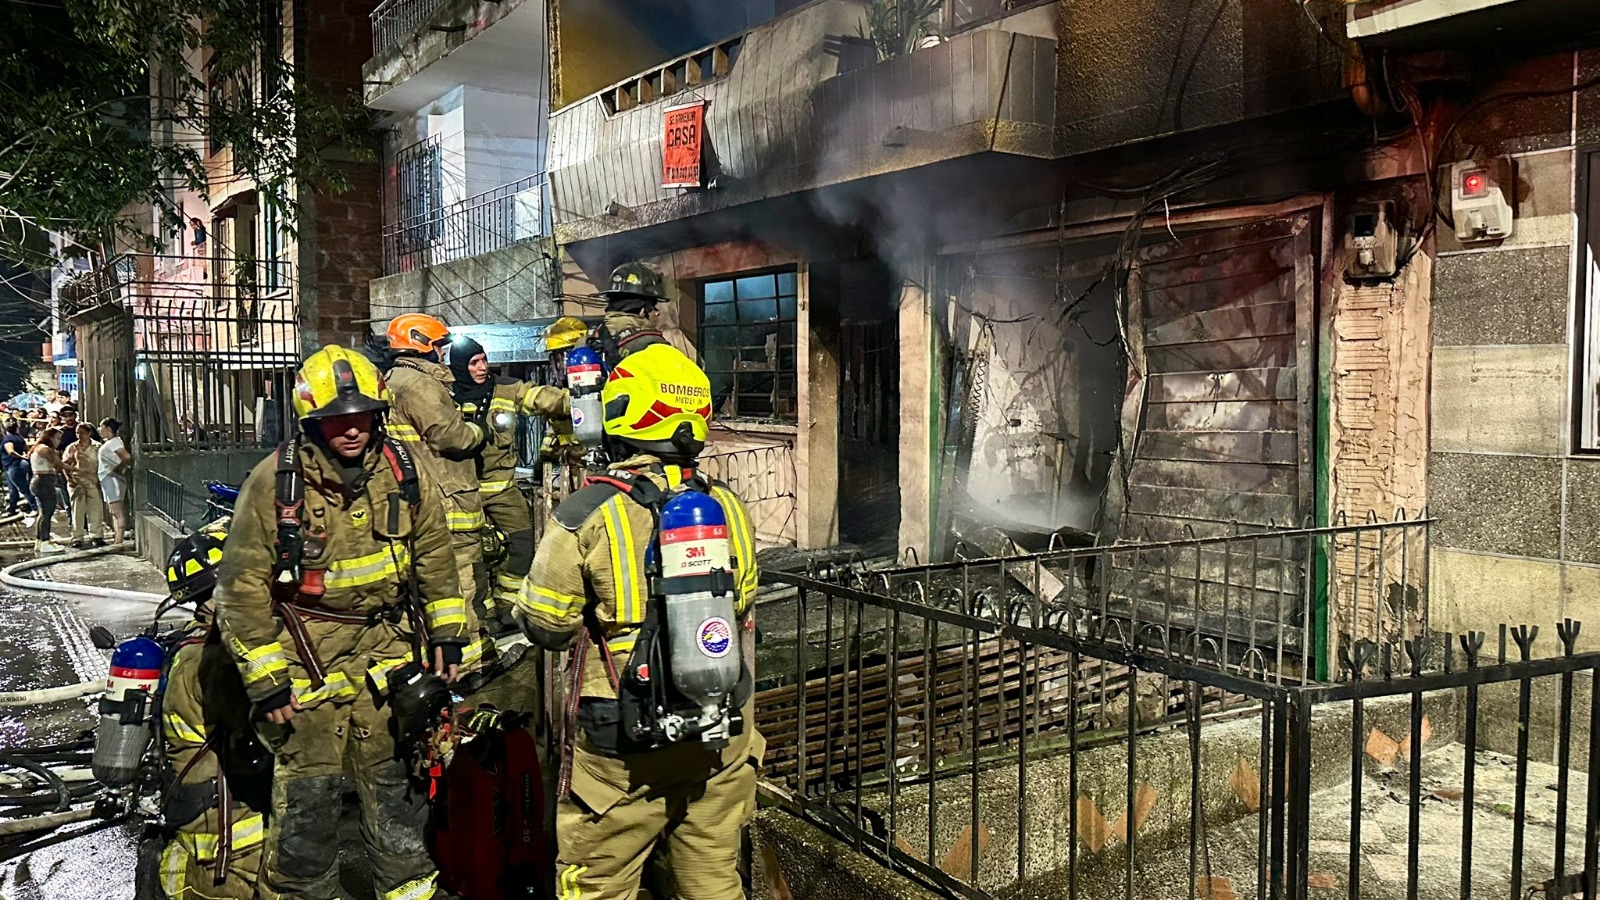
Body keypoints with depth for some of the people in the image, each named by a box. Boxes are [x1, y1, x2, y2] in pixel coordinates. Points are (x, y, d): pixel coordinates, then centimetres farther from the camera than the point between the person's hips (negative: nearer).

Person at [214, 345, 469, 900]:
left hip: (388, 659, 3)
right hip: (307, 665, -3)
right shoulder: (275, 481, -12)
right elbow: (242, 587, -9)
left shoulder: (403, 471, -1)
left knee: (399, 793, 15)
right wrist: (264, 680, -9)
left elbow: (435, 556, 10)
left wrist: (447, 635, 8)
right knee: (305, 804, 4)